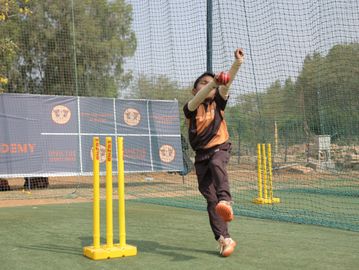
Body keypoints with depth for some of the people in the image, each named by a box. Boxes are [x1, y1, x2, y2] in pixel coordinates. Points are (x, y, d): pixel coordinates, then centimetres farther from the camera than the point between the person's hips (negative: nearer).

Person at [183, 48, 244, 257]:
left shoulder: (218, 102, 4)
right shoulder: (190, 107, 0)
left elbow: (226, 84, -11)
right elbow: (198, 99, -23)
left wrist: (238, 62, -26)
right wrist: (213, 82, -38)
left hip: (220, 149, -1)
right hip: (201, 155, 1)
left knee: (216, 165, -38)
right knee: (211, 200, -1)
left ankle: (226, 201, -54)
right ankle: (225, 239, 3)